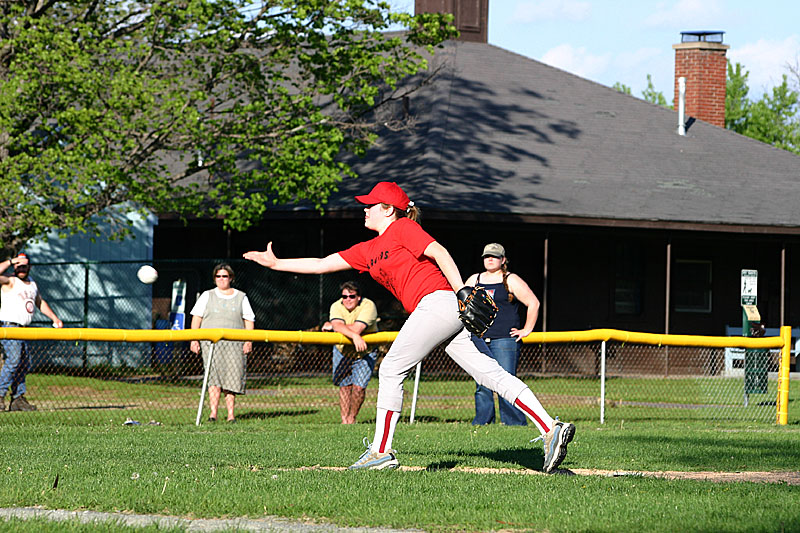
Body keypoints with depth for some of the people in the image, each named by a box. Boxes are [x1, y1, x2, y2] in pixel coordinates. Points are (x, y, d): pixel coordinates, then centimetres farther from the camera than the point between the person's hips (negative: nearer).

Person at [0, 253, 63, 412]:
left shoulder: (32, 284, 18)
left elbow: (40, 303, 30)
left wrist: (55, 318, 23)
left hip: (23, 328, 8)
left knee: (24, 364, 6)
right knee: (13, 360, -19)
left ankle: (18, 399, 9)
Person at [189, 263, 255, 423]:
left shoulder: (241, 297, 15)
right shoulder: (207, 296, 14)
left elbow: (249, 320, 12)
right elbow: (196, 317, 9)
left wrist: (248, 341, 0)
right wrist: (194, 339, -2)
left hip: (235, 343, 1)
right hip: (211, 342, -1)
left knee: (231, 377, -2)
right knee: (214, 375, -15)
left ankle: (231, 414, 4)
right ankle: (213, 413, -21)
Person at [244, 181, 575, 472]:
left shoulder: (402, 228, 2)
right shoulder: (368, 251, 28)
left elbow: (439, 253, -10)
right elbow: (321, 264, 31)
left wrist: (462, 291, -20)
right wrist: (276, 264, 29)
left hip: (439, 301, -9)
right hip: (435, 313, 9)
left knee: (391, 370, -4)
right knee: (488, 371, -2)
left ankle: (382, 452, -1)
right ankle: (551, 430, -13)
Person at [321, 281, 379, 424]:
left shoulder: (368, 306, -24)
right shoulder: (336, 306, -14)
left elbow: (357, 328, -35)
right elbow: (338, 325, -34)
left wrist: (331, 326, -24)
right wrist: (354, 336, -51)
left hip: (365, 352, -3)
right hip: (342, 350, 3)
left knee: (359, 387, -12)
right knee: (344, 386, -1)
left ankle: (352, 419, 9)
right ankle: (344, 421, 8)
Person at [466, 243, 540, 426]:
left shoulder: (511, 281, 3)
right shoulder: (474, 280, 16)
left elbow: (533, 303, 3)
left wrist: (526, 330, -1)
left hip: (504, 340, -4)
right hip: (478, 339, 4)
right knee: (482, 384, 1)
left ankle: (515, 423, -7)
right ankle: (482, 421, 5)